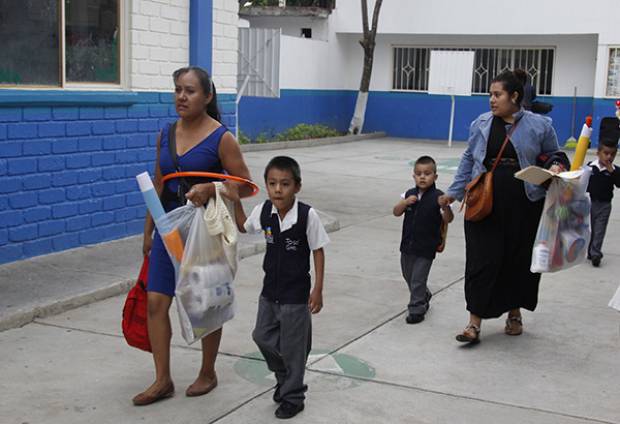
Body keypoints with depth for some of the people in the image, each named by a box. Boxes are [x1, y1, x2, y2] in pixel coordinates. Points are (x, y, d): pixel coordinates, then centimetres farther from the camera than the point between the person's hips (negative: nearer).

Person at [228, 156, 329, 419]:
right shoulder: (264, 211, -7)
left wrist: (318, 290, -11)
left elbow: (318, 251, -12)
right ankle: (284, 378, 43)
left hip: (296, 294, -5)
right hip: (270, 289, 5)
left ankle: (292, 397, 26)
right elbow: (243, 226, 15)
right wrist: (235, 199, 4)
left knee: (292, 347, 6)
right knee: (263, 337, 16)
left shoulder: (307, 215, -21)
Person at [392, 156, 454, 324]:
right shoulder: (409, 194, 2)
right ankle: (424, 297, 45)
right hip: (407, 245, 6)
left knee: (418, 279, -2)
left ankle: (416, 310, 12)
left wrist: (446, 207, -35)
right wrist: (405, 202, -19)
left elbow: (448, 219, -15)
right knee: (408, 276, 21)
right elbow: (396, 212, -1)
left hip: (426, 248, -6)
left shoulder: (438, 197, -11)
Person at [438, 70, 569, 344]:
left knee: (519, 260, 11)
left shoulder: (539, 125, 0)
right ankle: (474, 323, 3)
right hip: (485, 205, 1)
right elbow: (469, 160, 12)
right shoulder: (481, 124, 5)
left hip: (523, 207, -1)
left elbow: (553, 154, 11)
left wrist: (556, 166, -11)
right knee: (482, 261, -2)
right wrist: (454, 192, 8)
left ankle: (514, 313, 32)